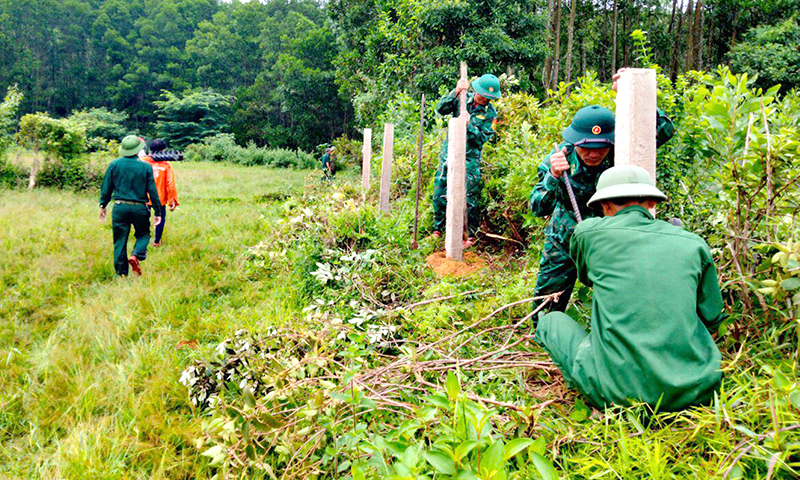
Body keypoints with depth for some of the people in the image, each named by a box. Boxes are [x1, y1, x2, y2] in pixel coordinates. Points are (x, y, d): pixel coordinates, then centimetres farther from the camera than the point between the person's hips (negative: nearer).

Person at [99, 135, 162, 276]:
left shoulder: (114, 165, 1)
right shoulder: (146, 167, -4)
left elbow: (107, 187, 5)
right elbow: (152, 191, -2)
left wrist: (103, 205, 18)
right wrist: (157, 212, 5)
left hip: (119, 208, 1)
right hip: (139, 208, -1)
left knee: (120, 240, 9)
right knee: (143, 234, 18)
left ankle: (121, 273, 11)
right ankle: (136, 256, -10)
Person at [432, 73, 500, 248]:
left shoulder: (491, 113, -2)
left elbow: (482, 138, -9)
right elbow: (441, 109, -9)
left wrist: (468, 124, -23)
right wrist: (455, 92, -20)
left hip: (470, 160, -3)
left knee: (469, 199, -4)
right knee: (439, 195, 7)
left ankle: (472, 236, 10)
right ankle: (437, 230, 24)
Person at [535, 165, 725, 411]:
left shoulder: (588, 233, 1)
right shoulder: (694, 244, 7)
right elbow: (711, 319, 16)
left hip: (618, 391, -3)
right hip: (695, 391, 4)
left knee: (552, 320, 19)